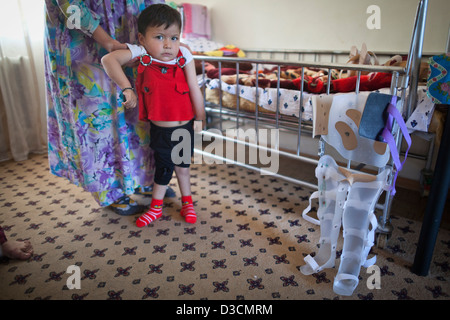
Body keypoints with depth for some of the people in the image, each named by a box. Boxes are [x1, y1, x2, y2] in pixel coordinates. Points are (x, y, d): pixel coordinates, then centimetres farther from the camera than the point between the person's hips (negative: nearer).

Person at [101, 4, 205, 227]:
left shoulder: (184, 57, -10)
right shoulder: (141, 54, -12)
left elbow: (194, 90, -5)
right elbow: (108, 59, -22)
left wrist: (199, 118, 0)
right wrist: (126, 88, -29)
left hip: (185, 127, 1)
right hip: (160, 131, 0)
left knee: (182, 166, 16)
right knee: (163, 168, 14)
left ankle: (187, 203, 39)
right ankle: (156, 208, 38)